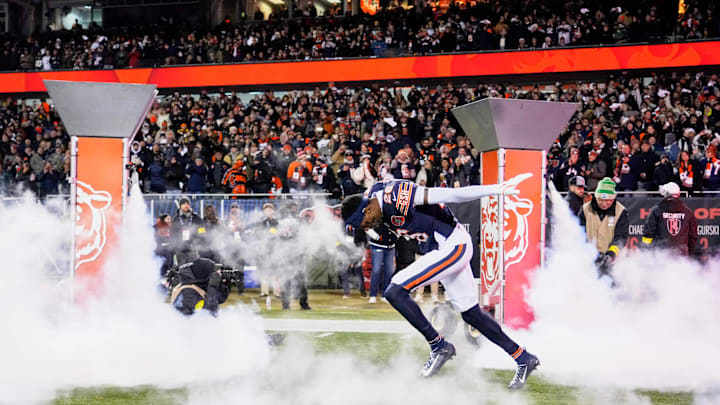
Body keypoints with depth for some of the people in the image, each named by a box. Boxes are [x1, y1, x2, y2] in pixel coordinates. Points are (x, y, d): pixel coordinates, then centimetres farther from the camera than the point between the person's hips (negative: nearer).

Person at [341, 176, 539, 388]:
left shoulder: (396, 199, -26)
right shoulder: (373, 197, 0)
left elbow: (451, 195, -27)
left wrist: (496, 189, -26)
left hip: (454, 246, -10)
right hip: (441, 249, 10)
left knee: (394, 292, -17)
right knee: (471, 313, 15)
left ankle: (439, 346, -7)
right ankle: (523, 359, 25)